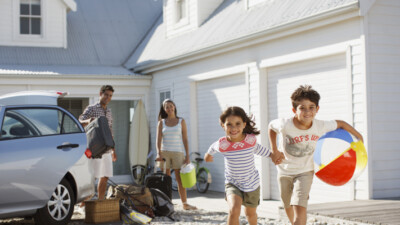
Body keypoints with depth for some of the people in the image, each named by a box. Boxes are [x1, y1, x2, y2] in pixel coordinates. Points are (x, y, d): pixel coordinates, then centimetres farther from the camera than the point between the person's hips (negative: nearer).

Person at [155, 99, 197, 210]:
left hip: (178, 152, -1)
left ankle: (185, 203, 0)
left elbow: (185, 139, 5)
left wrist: (187, 156, -1)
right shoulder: (162, 122, 8)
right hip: (165, 152, 1)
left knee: (180, 179, -3)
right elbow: (158, 139, 0)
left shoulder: (181, 121, 7)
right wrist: (159, 153, -16)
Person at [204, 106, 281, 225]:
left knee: (251, 213, 24)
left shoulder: (251, 139, -18)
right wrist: (209, 154, 25)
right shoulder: (222, 144, -20)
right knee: (234, 210, -29)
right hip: (232, 184, -2)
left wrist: (272, 155, 13)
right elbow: (214, 147, 5)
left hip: (252, 184, 2)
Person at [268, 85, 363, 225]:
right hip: (285, 171, 1)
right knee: (288, 207, 18)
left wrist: (358, 136, 6)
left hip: (305, 171, -1)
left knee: (300, 207, -18)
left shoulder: (321, 126, -21)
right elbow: (271, 126, -3)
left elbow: (340, 124, -1)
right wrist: (274, 150, -9)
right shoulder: (285, 125, -26)